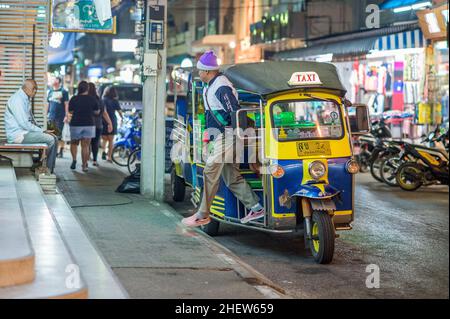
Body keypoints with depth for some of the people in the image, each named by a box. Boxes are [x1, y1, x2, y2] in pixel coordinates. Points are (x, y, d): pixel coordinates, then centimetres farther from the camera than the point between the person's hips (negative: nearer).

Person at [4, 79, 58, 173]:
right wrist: (42, 131, -16)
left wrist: (41, 131, 8)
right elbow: (24, 123, -23)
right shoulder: (17, 99, -17)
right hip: (18, 134, -10)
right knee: (50, 139, -16)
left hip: (25, 131, 10)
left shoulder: (26, 99, 15)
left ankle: (49, 170, 3)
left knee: (53, 138, 4)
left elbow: (31, 120, 23)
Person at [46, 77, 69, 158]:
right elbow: (48, 103, 18)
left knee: (59, 134, -3)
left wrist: (66, 115, -10)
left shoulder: (63, 92, 0)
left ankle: (61, 151, 2)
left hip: (60, 117, -4)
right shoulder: (50, 91, 14)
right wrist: (46, 113, 12)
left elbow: (66, 104, -3)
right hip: (51, 117, 4)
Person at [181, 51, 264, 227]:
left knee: (210, 172, -6)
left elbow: (236, 112, -20)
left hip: (226, 136, -10)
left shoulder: (221, 87, -17)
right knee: (232, 176, 10)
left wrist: (240, 138, -20)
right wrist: (209, 134, 27)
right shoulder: (210, 86, 15)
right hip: (218, 136, 10)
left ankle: (202, 215, 1)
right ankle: (256, 208, 14)